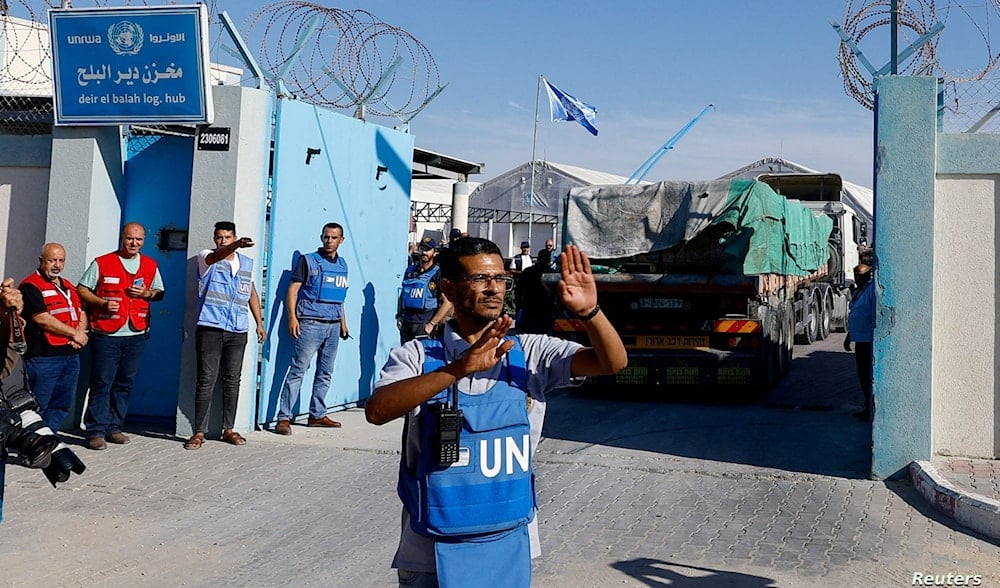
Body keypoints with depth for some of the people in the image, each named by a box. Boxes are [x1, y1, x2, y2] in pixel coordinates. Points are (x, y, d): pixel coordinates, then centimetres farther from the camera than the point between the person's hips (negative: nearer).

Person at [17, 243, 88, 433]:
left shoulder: (68, 287, 19)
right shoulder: (30, 287, -7)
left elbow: (81, 314, 19)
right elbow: (42, 319, -15)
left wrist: (81, 334, -3)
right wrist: (74, 334, -9)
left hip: (71, 355, 8)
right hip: (44, 357, -8)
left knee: (62, 406, 11)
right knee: (39, 407, -4)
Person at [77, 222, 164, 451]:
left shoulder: (150, 265, 12)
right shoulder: (102, 263, 1)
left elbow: (160, 293, 18)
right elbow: (82, 290, 2)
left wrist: (147, 293, -4)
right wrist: (102, 303, -13)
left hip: (136, 335, 4)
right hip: (105, 334, -3)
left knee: (125, 383, 7)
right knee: (101, 383, -4)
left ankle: (114, 427, 16)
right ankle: (96, 431, 0)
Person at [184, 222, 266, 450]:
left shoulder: (247, 263, 15)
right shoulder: (207, 258, 1)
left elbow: (252, 294, 23)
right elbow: (217, 256, -24)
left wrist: (259, 323, 18)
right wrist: (237, 245, -43)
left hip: (237, 331, 4)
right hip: (210, 328, -4)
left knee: (232, 380, 7)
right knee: (206, 380, -4)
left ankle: (228, 429, 15)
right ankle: (199, 432, 0)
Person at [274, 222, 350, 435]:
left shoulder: (342, 264, 15)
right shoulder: (308, 261, -2)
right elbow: (293, 290, -6)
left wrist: (343, 321, 21)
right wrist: (292, 317, -16)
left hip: (333, 326, 6)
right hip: (311, 323, -6)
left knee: (325, 373, 12)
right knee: (298, 370, -9)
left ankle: (317, 415, 22)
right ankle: (284, 417, -7)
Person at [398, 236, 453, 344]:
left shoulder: (438, 274, -4)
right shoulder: (410, 270, 12)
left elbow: (447, 303, -9)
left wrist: (432, 324, -12)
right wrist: (399, 316, 12)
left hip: (424, 326, -5)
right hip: (406, 324, 5)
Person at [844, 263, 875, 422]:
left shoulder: (872, 290, -14)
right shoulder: (858, 291, 17)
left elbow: (875, 316, -19)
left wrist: (874, 338, -23)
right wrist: (848, 337, 25)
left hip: (868, 341, -10)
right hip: (860, 340, 10)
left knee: (868, 376, -6)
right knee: (862, 375, 14)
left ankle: (871, 410, 0)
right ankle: (868, 408, 23)